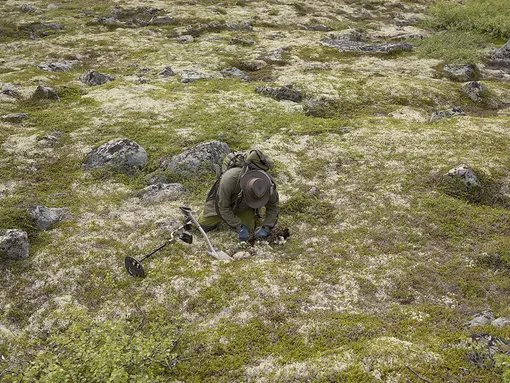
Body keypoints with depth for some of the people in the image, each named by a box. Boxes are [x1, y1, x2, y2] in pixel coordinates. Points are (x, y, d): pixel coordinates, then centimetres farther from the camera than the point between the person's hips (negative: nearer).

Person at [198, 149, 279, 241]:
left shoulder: (266, 183, -37)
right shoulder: (229, 179, -46)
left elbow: (274, 205, -17)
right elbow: (223, 208, -31)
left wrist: (266, 228, -26)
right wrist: (239, 227, -34)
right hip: (222, 199, -1)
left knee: (247, 229, -6)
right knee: (203, 225, 5)